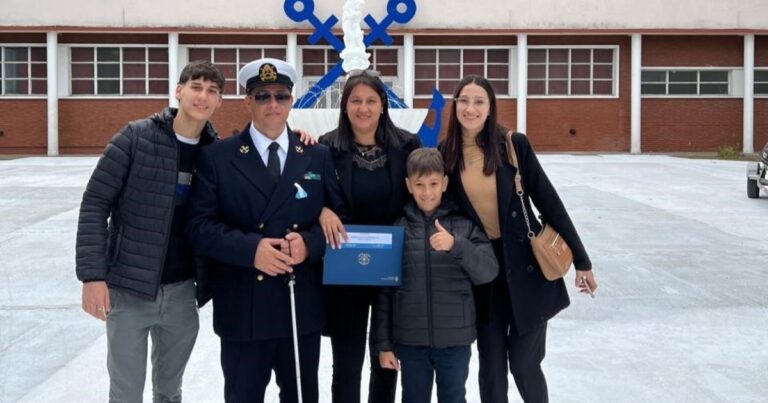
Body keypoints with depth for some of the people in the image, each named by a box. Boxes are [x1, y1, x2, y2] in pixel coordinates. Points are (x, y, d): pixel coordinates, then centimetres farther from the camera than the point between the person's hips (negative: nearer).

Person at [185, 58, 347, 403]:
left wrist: (310, 242, -14)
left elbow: (338, 216, 7)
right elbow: (200, 225, -7)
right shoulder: (217, 157, 0)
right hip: (242, 308, -2)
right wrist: (250, 248, -22)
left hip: (303, 305, 3)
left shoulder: (318, 157, 8)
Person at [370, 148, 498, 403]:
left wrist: (456, 245, -25)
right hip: (410, 340, 0)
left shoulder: (465, 224, -2)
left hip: (455, 339, 0)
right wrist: (383, 343, 1)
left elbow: (488, 272, -9)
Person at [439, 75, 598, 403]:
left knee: (524, 363, 2)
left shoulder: (514, 144, -8)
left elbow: (548, 201, -4)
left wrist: (581, 259, -2)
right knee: (491, 367, 8)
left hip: (527, 265, -2)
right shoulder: (445, 154, -3)